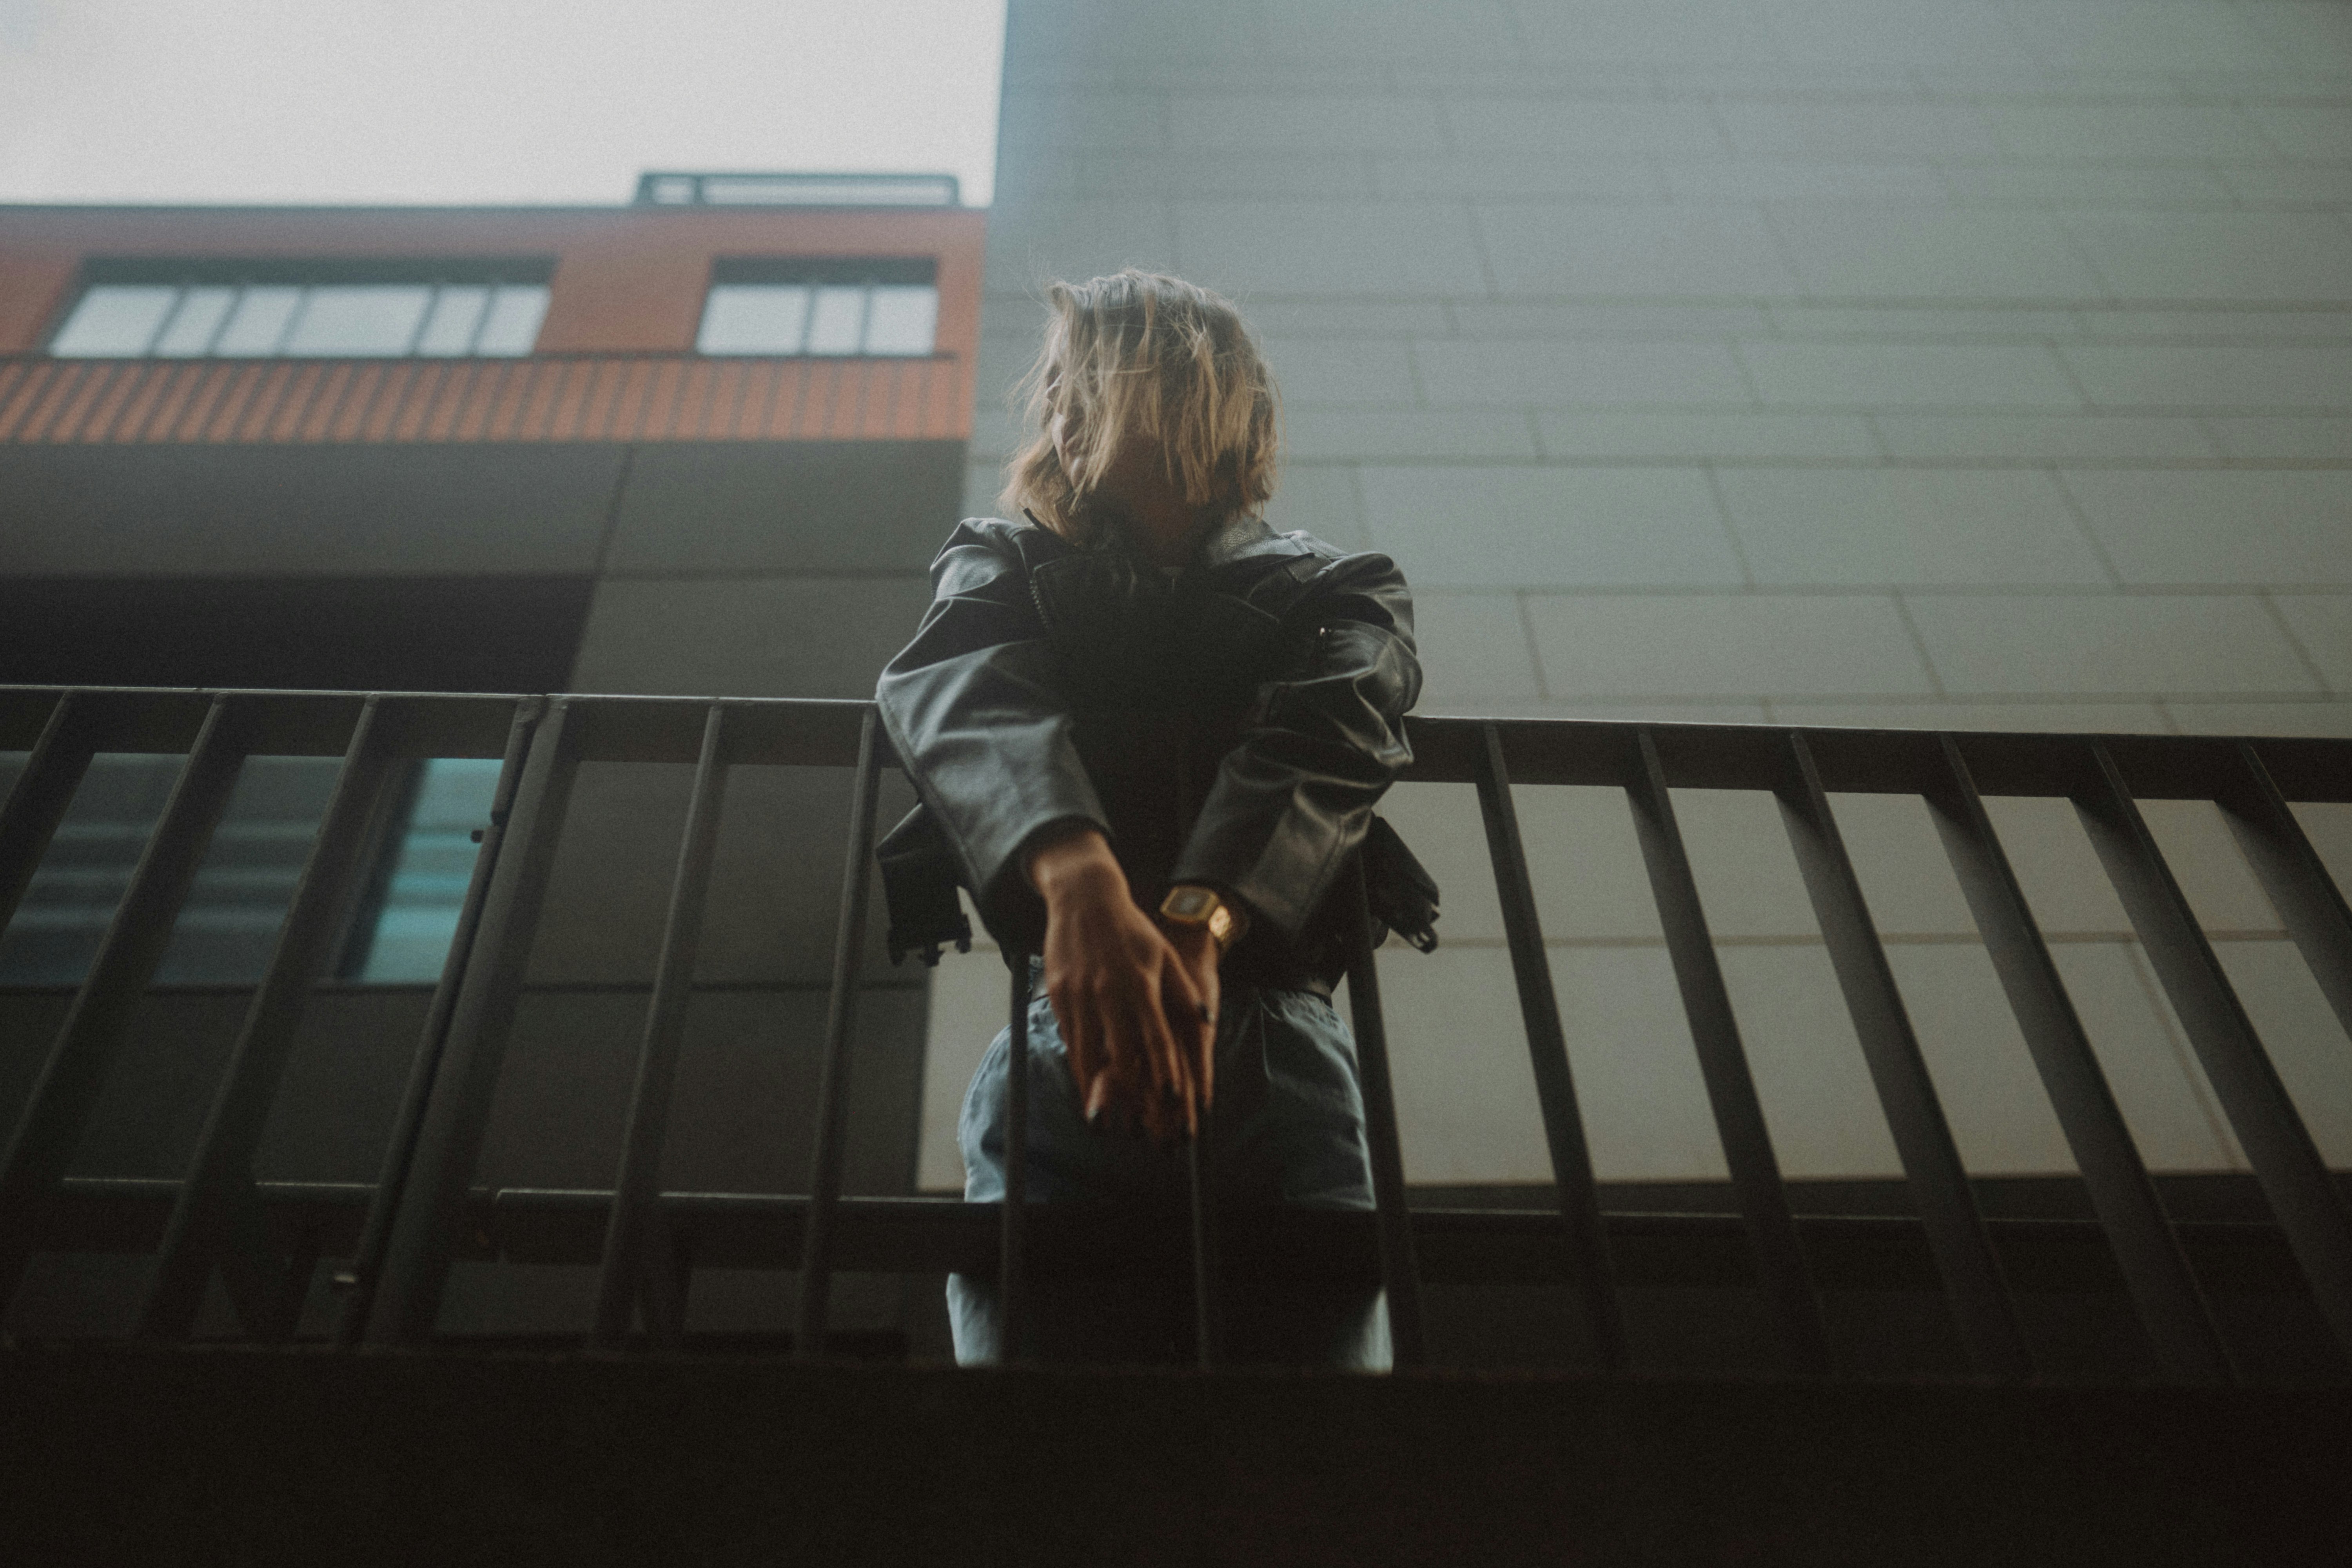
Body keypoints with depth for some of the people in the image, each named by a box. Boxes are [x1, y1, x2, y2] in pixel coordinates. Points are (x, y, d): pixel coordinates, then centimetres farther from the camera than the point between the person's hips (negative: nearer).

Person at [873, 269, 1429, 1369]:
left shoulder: (1336, 591, 22)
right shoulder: (1004, 565, 23)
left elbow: (1316, 745, -2)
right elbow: (964, 693, -3)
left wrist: (1198, 918, -25)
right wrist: (1078, 876, -26)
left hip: (1272, 1041, 0)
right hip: (1060, 1040, 1)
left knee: (1317, 1331, -18)